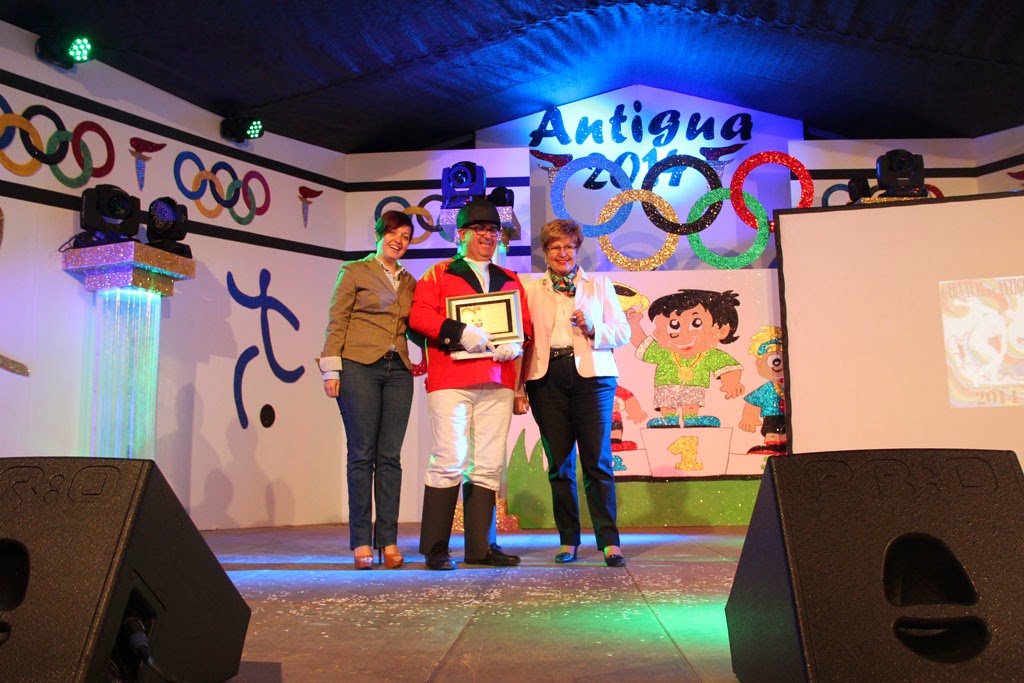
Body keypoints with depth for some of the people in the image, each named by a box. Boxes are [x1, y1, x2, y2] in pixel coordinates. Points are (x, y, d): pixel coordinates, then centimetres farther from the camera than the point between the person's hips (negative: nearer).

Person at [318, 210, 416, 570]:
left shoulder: (410, 282, 19)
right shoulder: (354, 271, 7)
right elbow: (336, 322, 1)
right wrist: (331, 369, -6)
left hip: (398, 371, 4)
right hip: (360, 368, -4)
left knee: (390, 457, 2)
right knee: (362, 455, -3)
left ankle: (388, 541, 6)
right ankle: (361, 543, 3)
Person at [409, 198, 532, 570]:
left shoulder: (510, 281, 22)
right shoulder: (438, 275, 9)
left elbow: (525, 324, 18)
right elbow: (418, 316, -4)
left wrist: (517, 344, -4)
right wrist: (460, 332, -16)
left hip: (497, 383, 4)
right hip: (450, 381, -4)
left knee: (489, 465, 4)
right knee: (450, 460, -8)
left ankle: (481, 546, 13)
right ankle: (436, 549, 3)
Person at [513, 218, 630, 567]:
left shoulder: (600, 285, 15)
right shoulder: (531, 290, 16)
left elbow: (623, 332, 9)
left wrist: (593, 329, -11)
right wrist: (518, 387, 2)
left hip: (591, 375, -1)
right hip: (547, 378, 1)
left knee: (598, 461, -6)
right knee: (559, 463, 4)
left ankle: (609, 541, -2)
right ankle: (568, 539, 14)